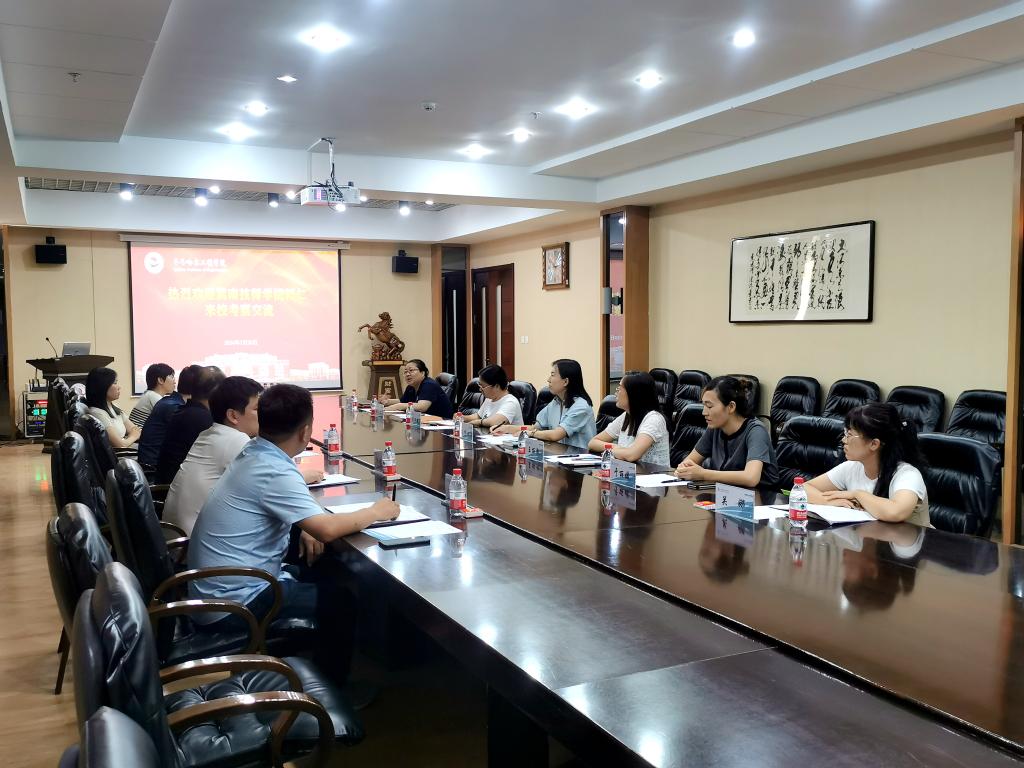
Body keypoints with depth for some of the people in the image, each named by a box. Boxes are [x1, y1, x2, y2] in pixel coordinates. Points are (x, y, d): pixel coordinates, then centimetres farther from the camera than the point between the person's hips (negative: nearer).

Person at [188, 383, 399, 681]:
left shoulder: (254, 454, 2)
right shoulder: (274, 472, -25)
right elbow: (327, 529, -32)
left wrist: (305, 528, 2)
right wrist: (375, 512, -15)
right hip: (233, 604, -9)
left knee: (324, 576, 19)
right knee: (341, 597, 1)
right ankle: (331, 684, 18)